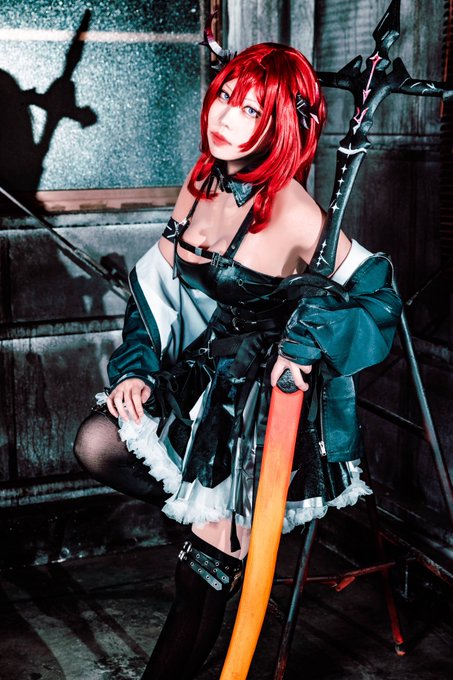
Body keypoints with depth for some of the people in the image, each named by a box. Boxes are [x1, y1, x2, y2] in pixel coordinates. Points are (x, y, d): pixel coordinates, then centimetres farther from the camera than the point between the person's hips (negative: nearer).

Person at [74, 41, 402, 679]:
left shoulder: (294, 214, -20)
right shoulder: (199, 185, 1)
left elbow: (379, 295, -15)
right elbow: (158, 285, 9)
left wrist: (309, 340, -28)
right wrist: (137, 368, -1)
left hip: (262, 408, -6)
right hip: (195, 385, 7)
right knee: (96, 445, -12)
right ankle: (210, 510, 9)